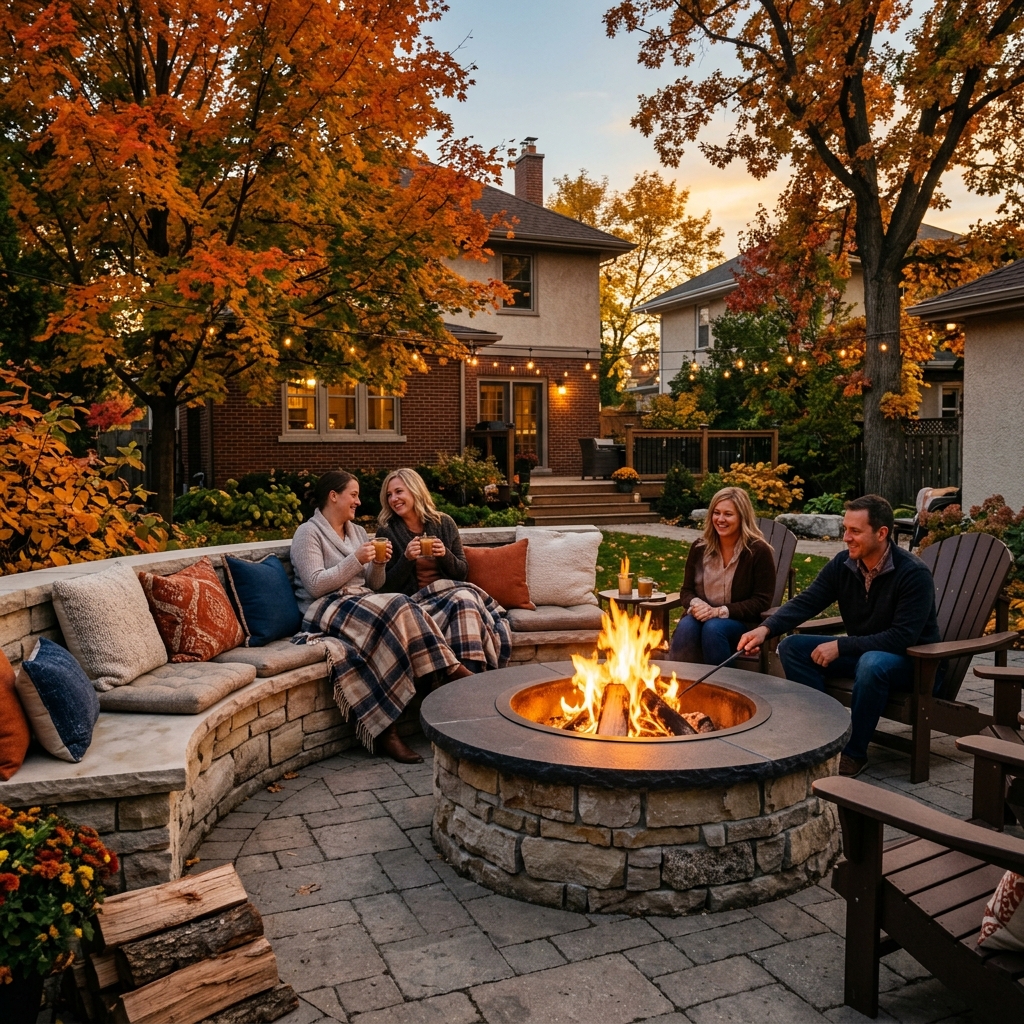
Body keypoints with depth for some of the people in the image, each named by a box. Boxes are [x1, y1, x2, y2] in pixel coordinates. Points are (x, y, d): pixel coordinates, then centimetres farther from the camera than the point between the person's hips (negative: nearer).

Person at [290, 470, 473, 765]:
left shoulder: (357, 531, 22)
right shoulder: (308, 533, 0)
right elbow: (315, 585, -13)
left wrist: (378, 564, 0)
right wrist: (355, 560, -15)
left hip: (363, 603, 7)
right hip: (326, 610, -7)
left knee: (403, 611, -28)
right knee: (398, 608, -32)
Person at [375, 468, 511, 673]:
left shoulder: (444, 523, 9)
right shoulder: (387, 531, 2)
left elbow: (462, 572, 11)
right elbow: (387, 586, -1)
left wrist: (445, 555, -9)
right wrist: (407, 558, -16)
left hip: (450, 591, 3)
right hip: (414, 600, -3)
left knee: (466, 598, -33)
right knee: (463, 599, -31)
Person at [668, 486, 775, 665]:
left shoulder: (759, 551, -7)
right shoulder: (699, 549, 6)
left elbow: (761, 602, -9)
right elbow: (686, 590, 12)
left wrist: (719, 611, -19)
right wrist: (696, 604, -13)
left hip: (743, 623, -3)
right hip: (703, 616, 3)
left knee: (713, 628, -35)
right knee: (686, 627, -30)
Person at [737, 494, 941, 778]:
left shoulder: (913, 573, -23)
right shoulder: (843, 565, -5)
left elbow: (903, 637, -27)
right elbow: (806, 602, -11)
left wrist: (840, 646, -30)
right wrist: (766, 629, -29)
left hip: (914, 661, -6)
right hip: (861, 653, 6)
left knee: (873, 663, -40)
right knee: (792, 647, -11)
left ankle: (854, 753, -20)